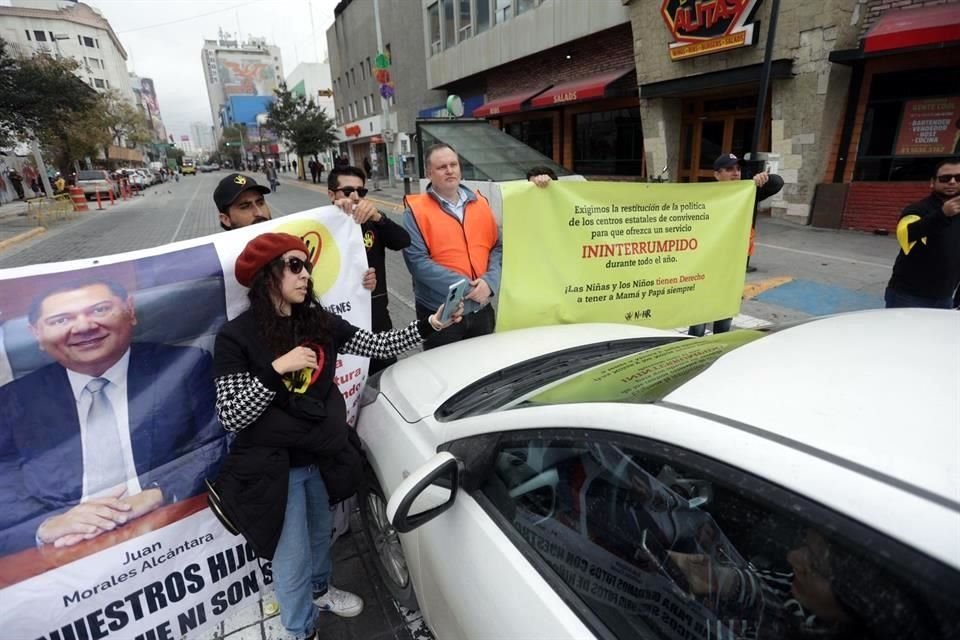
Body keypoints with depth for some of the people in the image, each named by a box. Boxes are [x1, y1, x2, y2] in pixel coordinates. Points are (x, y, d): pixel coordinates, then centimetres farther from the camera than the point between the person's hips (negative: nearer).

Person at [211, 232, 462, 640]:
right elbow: (230, 417, -19)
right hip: (275, 467, -5)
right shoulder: (237, 337, -16)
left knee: (319, 534, 28)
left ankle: (320, 591, 58)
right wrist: (277, 369, -29)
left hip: (321, 456, 5)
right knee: (292, 556, 12)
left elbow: (379, 347, -5)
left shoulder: (319, 321, -2)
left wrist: (430, 324, -14)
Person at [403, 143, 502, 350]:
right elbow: (417, 261, -17)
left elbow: (498, 247, 5)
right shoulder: (416, 211, -9)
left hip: (481, 308, 5)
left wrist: (489, 281, -14)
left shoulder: (480, 203, 6)